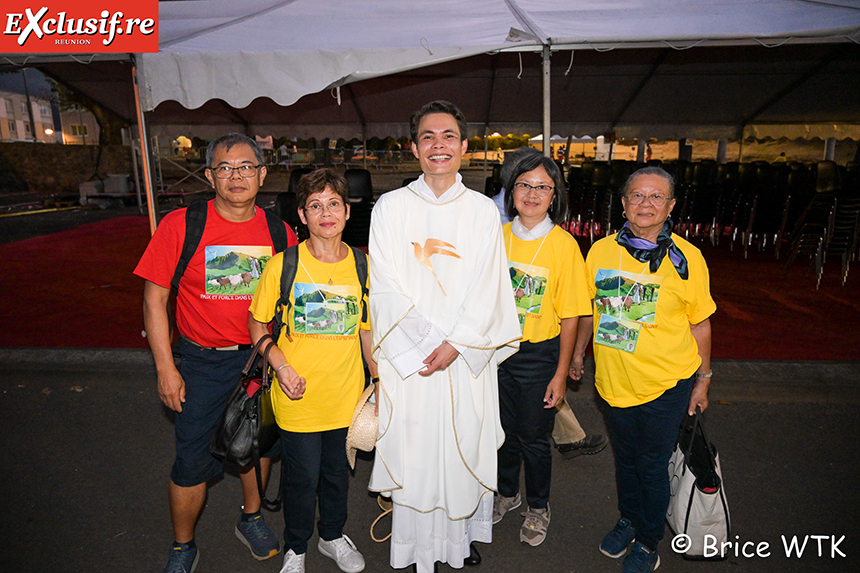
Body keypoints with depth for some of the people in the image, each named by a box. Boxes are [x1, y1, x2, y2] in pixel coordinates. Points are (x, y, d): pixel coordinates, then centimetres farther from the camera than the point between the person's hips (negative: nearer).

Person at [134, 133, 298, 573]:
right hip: (203, 362, -2)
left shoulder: (280, 232, -4)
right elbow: (154, 298, -7)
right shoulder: (180, 225, -11)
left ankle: (251, 519, 45)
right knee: (191, 460, 7)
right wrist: (166, 369, -10)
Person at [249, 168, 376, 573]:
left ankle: (333, 536, 47)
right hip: (298, 398, -2)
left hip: (347, 396, 3)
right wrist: (281, 366, -14)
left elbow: (367, 330, 6)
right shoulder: (282, 266, -11)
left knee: (337, 472, 20)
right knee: (301, 477, 12)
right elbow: (257, 324, -1)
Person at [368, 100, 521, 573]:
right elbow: (385, 286, -4)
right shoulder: (390, 207, 2)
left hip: (466, 355, 1)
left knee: (464, 446, 10)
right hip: (407, 353, 0)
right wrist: (424, 345, -11)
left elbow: (487, 289, -2)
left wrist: (454, 346, -12)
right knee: (411, 450, 8)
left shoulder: (483, 210, 4)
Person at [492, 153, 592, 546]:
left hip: (539, 355, -3)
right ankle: (507, 493, 45)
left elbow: (570, 316, -10)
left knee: (534, 436, 12)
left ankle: (538, 507, 38)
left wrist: (561, 374, -10)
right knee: (505, 430, 19)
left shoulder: (563, 245, -12)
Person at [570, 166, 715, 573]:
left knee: (652, 466, 11)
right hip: (614, 379, 3)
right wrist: (578, 354, 16)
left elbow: (700, 325, -1)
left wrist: (703, 380, 3)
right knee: (625, 458, 21)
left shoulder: (686, 258, -10)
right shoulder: (601, 251, -4)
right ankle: (628, 520, 47)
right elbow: (590, 310, 9)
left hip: (667, 385, -2)